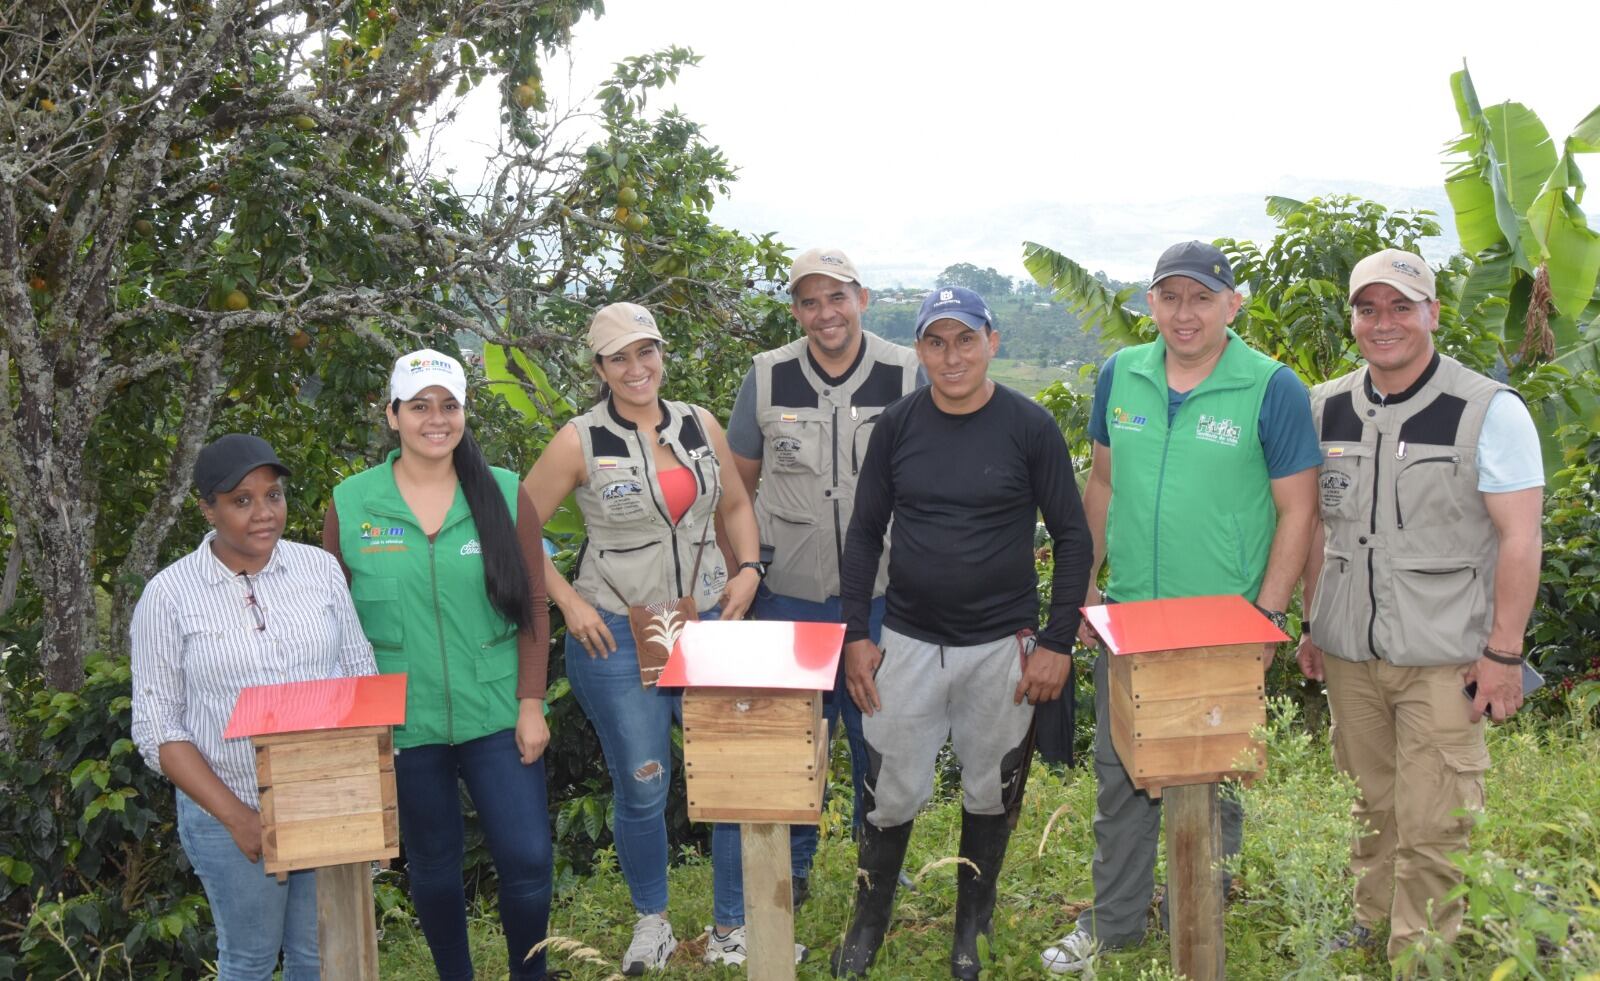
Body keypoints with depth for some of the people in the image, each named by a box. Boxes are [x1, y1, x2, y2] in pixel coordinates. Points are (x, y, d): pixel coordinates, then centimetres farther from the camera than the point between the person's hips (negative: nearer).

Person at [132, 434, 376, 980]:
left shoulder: (320, 568, 1)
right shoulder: (169, 595, -7)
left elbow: (361, 675, 7)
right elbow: (157, 727, -6)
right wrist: (236, 816, -14)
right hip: (230, 817, -2)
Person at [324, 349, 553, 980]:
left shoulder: (505, 495, -1)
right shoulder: (350, 503, -2)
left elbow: (533, 609, 1)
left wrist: (531, 704, -3)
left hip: (499, 719, 0)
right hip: (403, 726, 0)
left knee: (527, 858, 1)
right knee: (433, 863, 15)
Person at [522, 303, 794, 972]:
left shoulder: (700, 426, 4)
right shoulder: (580, 441, -6)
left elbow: (736, 505, 17)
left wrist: (748, 569, 1)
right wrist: (568, 602, -9)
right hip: (616, 636, -3)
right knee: (641, 789, 7)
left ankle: (733, 925, 21)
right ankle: (650, 918, 32)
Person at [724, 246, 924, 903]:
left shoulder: (908, 375, -4)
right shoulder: (768, 377, -1)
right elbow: (739, 480, 8)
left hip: (883, 595, 0)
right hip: (789, 594, 1)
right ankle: (792, 865, 28)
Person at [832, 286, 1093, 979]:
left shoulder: (1030, 427, -7)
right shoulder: (896, 426, -1)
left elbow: (1073, 538, -2)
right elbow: (865, 533, 6)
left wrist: (1058, 643, -7)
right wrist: (856, 635, 1)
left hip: (1002, 647, -1)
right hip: (907, 642, 1)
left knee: (990, 794, 12)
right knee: (892, 794, 5)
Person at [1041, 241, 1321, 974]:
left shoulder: (1273, 389, -9)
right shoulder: (1121, 376, 3)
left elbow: (1297, 512, -7)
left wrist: (1266, 617, -11)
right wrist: (1084, 586, 9)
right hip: (1127, 614, 4)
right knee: (1120, 772, 13)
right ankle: (1113, 922, 28)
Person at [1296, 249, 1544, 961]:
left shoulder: (1490, 412, -9)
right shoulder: (1325, 410, 6)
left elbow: (1519, 538, -10)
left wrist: (1503, 653, -13)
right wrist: (1314, 626, 14)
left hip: (1443, 660, -4)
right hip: (1348, 652, 4)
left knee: (1431, 829, -1)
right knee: (1373, 807, 17)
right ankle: (1370, 927, 34)